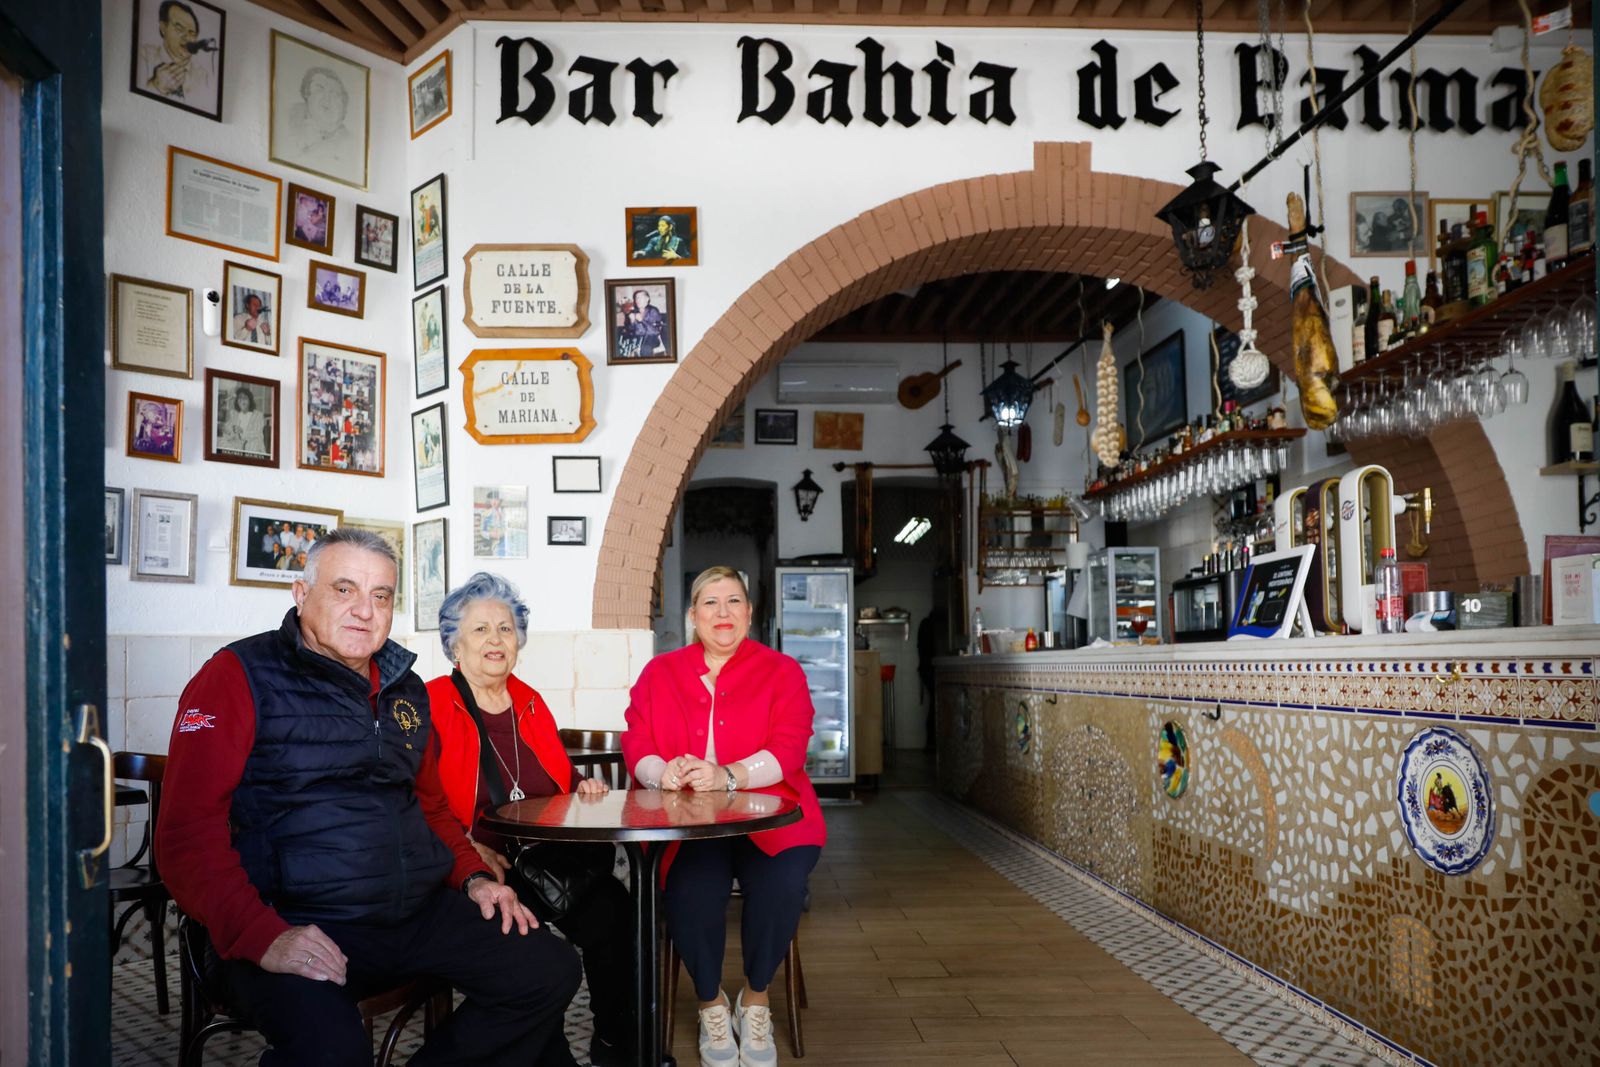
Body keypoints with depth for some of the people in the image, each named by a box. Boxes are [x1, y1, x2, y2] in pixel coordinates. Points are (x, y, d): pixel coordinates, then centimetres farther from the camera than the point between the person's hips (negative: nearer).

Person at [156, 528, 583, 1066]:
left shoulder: (406, 689, 17)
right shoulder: (240, 676, -3)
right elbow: (188, 830, -11)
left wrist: (474, 876, 10)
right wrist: (263, 936, -22)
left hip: (418, 914, 7)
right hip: (297, 926, -6)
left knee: (550, 972, -6)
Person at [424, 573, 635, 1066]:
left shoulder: (530, 703, 19)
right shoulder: (432, 705, -1)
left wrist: (583, 786, 10)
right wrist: (469, 849, -25)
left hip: (550, 858, 6)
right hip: (479, 872, -5)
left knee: (610, 905, -22)